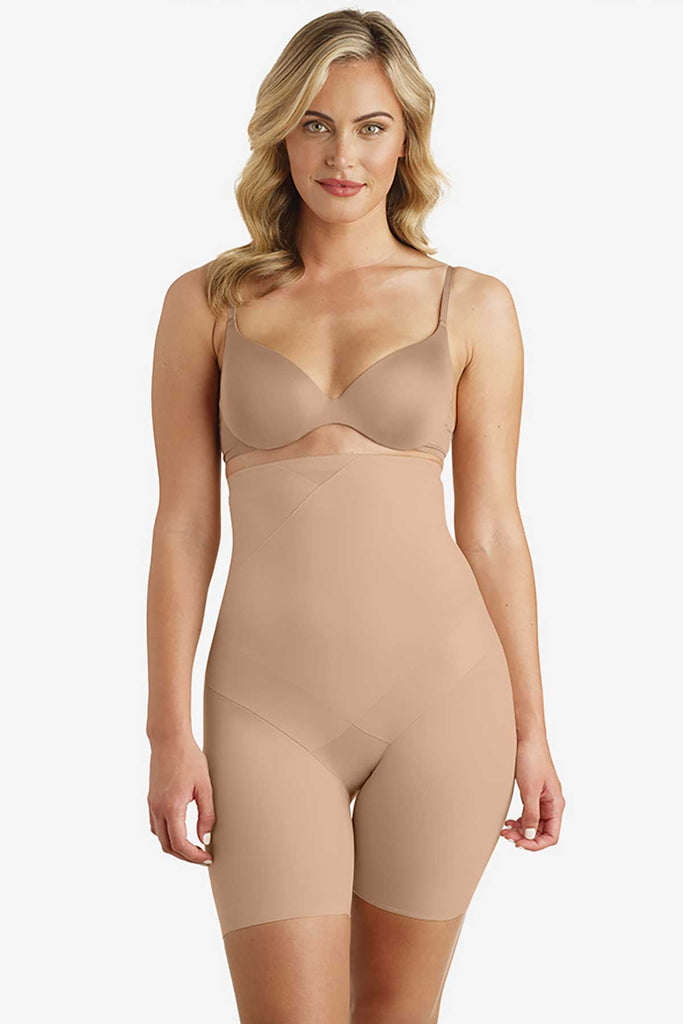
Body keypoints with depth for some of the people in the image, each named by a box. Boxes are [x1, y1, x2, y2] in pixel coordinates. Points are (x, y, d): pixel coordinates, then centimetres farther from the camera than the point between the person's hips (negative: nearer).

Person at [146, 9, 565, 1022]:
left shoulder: (473, 307, 4)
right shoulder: (209, 302, 4)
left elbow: (491, 527, 5)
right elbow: (185, 525, 2)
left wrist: (531, 729, 5)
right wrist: (170, 734, -2)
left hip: (439, 694, 1)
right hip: (270, 708, 0)